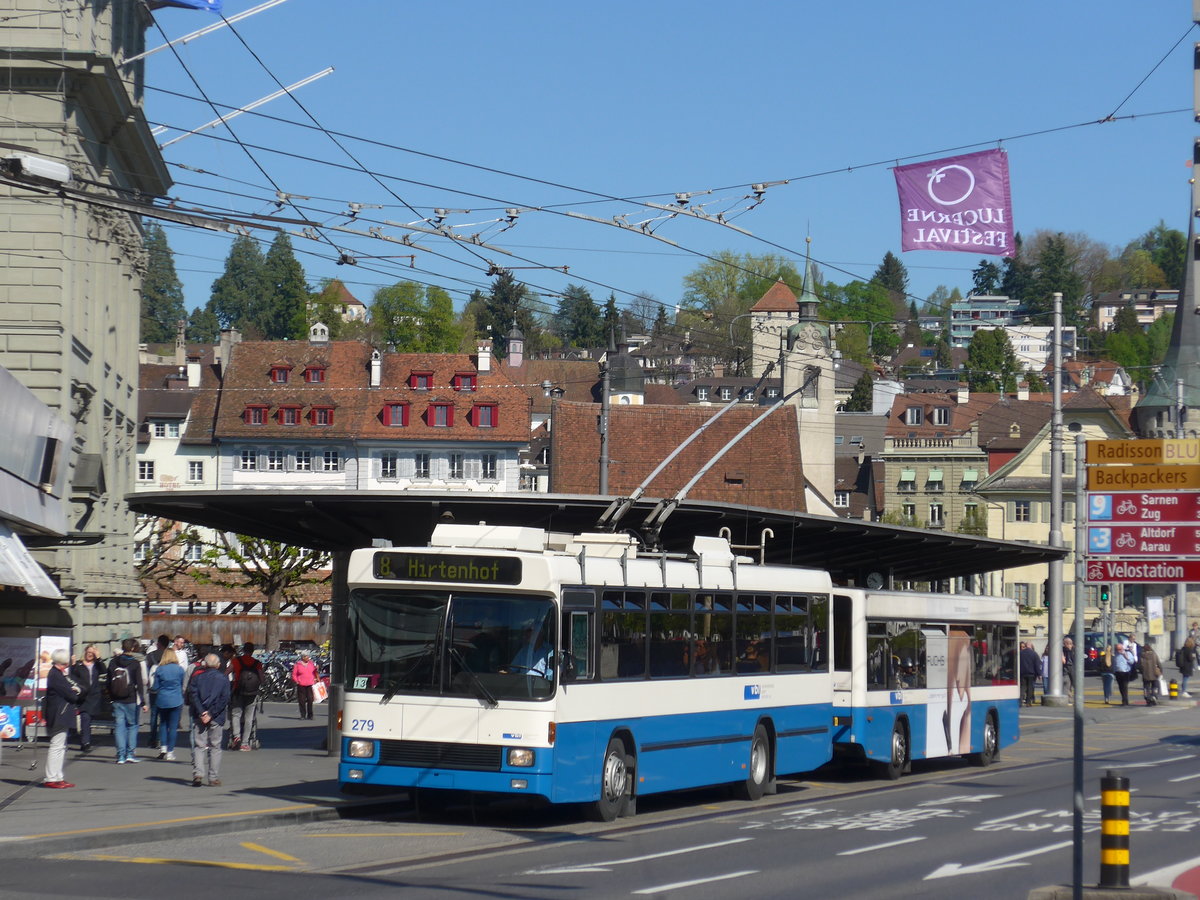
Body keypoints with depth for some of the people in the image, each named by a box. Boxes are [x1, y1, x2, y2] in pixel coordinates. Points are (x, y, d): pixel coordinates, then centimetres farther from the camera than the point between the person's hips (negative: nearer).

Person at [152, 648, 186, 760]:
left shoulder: (159, 669, -4)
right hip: (176, 701, -1)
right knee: (173, 726, 3)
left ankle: (163, 747, 7)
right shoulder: (180, 669, -2)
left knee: (163, 723, 19)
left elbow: (155, 687, -1)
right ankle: (170, 752, 3)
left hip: (162, 700, 1)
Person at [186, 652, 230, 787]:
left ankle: (198, 773, -15)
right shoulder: (223, 679, 3)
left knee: (199, 745, 3)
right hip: (216, 719, 0)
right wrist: (211, 714, -8)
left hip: (199, 716, 0)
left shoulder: (197, 677, 4)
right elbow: (224, 699, -6)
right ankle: (214, 778, 6)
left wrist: (201, 713, -10)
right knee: (215, 747, 7)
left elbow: (193, 695, -6)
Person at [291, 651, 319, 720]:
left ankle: (310, 715, 3)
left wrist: (315, 679, 9)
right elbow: (294, 675, 3)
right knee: (302, 701, 0)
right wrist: (297, 681, -8)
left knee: (310, 700, -4)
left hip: (310, 685, 2)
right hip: (301, 685, -2)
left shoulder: (311, 663, 10)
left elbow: (315, 672, 21)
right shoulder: (297, 664, 1)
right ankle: (303, 715, 8)